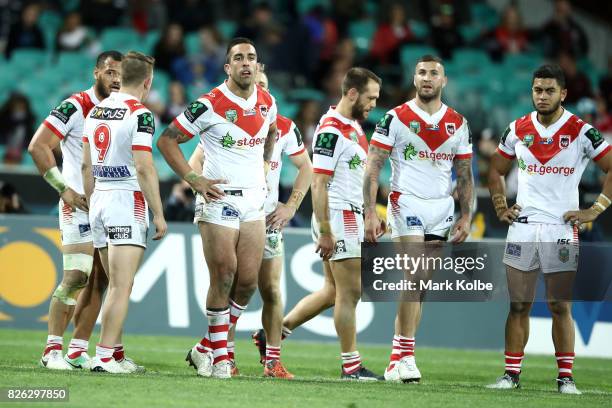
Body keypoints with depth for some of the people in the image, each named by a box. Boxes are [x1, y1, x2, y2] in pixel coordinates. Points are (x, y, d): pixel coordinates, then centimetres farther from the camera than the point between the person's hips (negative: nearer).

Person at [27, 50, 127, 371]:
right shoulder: (75, 107, -10)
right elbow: (38, 146, -13)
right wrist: (64, 189, -16)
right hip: (79, 204, -7)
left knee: (98, 280, 4)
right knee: (77, 276, -13)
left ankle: (78, 351, 9)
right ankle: (52, 349, -6)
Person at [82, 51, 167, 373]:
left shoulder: (96, 111, 11)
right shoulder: (139, 114, -11)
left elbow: (86, 166, 15)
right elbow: (144, 168, -16)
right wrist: (159, 214, -12)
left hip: (99, 200, 7)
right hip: (128, 201, -7)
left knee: (116, 285, 14)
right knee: (122, 287, -7)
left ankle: (115, 355, 14)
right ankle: (104, 357, -12)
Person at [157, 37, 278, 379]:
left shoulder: (267, 102, 6)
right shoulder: (210, 105, -11)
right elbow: (167, 140, -7)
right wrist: (194, 180, -11)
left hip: (254, 201, 6)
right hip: (219, 200, -6)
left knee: (248, 282, 1)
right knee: (224, 278, -7)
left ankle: (206, 349, 14)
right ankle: (219, 356, 4)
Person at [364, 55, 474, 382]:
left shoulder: (457, 123, 10)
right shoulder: (396, 118, -2)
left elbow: (464, 174, 14)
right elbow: (373, 167, -4)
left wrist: (466, 215, 6)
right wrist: (370, 212, -12)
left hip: (442, 207, 4)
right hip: (407, 203, -4)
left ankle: (397, 360, 8)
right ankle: (406, 354, -12)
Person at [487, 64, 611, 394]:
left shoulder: (581, 132, -4)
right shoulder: (518, 130, 7)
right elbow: (496, 171, 21)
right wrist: (500, 207, 9)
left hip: (561, 230, -3)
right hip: (522, 227, 3)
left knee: (560, 307, -2)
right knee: (518, 305, 4)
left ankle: (565, 377, 3)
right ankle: (511, 373, 8)